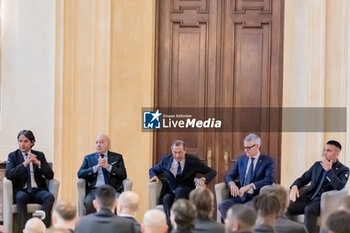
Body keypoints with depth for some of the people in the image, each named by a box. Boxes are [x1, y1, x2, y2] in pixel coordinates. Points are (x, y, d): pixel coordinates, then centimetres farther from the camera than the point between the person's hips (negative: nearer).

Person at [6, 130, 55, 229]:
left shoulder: (39, 155, 14)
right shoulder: (13, 156, 9)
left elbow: (50, 175, 6)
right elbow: (8, 175, -8)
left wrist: (38, 163, -10)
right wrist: (25, 163, -17)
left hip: (38, 191, 2)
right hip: (21, 191, -2)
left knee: (50, 197, -31)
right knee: (21, 197, -37)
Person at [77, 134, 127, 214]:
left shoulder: (117, 157, 16)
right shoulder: (88, 158, 19)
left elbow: (123, 175, 4)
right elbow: (80, 174, 5)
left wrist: (108, 166, -9)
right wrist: (96, 167, -8)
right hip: (94, 189, 0)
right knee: (89, 203, -32)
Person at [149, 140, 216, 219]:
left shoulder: (193, 161, -1)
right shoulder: (166, 160, 6)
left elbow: (212, 172, 3)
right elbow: (153, 170, 24)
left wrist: (203, 179, -19)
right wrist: (154, 176, -1)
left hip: (187, 193, -2)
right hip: (170, 192, 2)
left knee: (179, 190, -36)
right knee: (167, 198, -34)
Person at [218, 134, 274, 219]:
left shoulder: (268, 161, 2)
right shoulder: (241, 159, 17)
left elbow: (269, 180, -13)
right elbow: (229, 176, 15)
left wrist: (250, 186, -24)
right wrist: (232, 183, -11)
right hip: (239, 196, 4)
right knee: (222, 205, -25)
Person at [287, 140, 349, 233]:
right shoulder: (317, 165, 19)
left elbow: (339, 186, -16)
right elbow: (303, 179, 21)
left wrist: (328, 170, -13)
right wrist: (294, 186, -2)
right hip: (308, 198, 5)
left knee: (309, 210, -38)